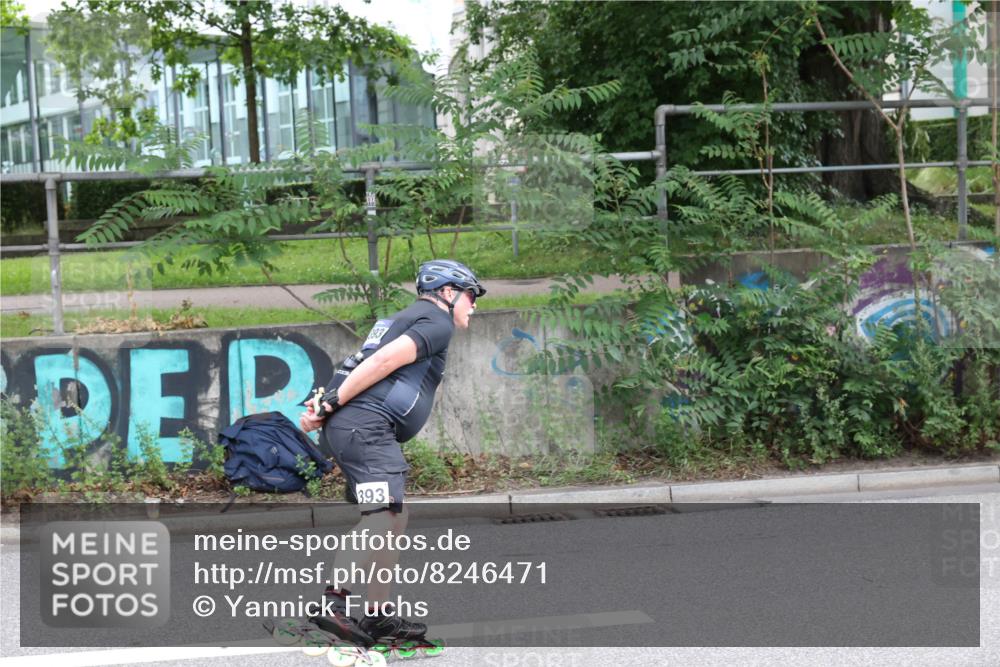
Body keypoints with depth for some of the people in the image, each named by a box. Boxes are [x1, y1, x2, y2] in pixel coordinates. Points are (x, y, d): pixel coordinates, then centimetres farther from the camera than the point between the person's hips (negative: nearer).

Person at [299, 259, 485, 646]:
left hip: (347, 426, 10)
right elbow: (384, 360, -14)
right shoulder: (438, 322, 0)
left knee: (394, 519, 12)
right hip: (366, 426, -10)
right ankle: (334, 603, -30)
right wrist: (332, 404, -14)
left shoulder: (405, 320, 31)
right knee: (382, 515, -20)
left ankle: (378, 615, 12)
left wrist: (326, 405, 6)